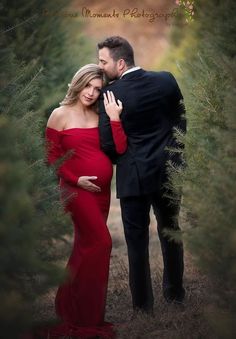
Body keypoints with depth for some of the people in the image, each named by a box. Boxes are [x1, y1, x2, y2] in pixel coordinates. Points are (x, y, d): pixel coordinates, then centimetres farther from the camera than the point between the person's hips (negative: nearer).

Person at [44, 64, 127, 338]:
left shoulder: (100, 115, 7)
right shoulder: (60, 115, -3)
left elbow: (120, 149, -3)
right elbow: (52, 156, -3)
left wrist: (114, 118, -9)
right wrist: (76, 179, -12)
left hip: (102, 190, 5)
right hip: (77, 189, -5)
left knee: (87, 246, 11)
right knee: (100, 243, -12)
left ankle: (71, 307, 25)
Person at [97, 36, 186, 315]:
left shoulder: (112, 93, -14)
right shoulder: (166, 80, -2)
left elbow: (107, 143, -11)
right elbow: (180, 121, 7)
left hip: (134, 176, -4)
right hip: (169, 171, 4)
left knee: (137, 240, 5)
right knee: (170, 232, 19)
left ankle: (143, 305, 10)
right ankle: (175, 293, 30)